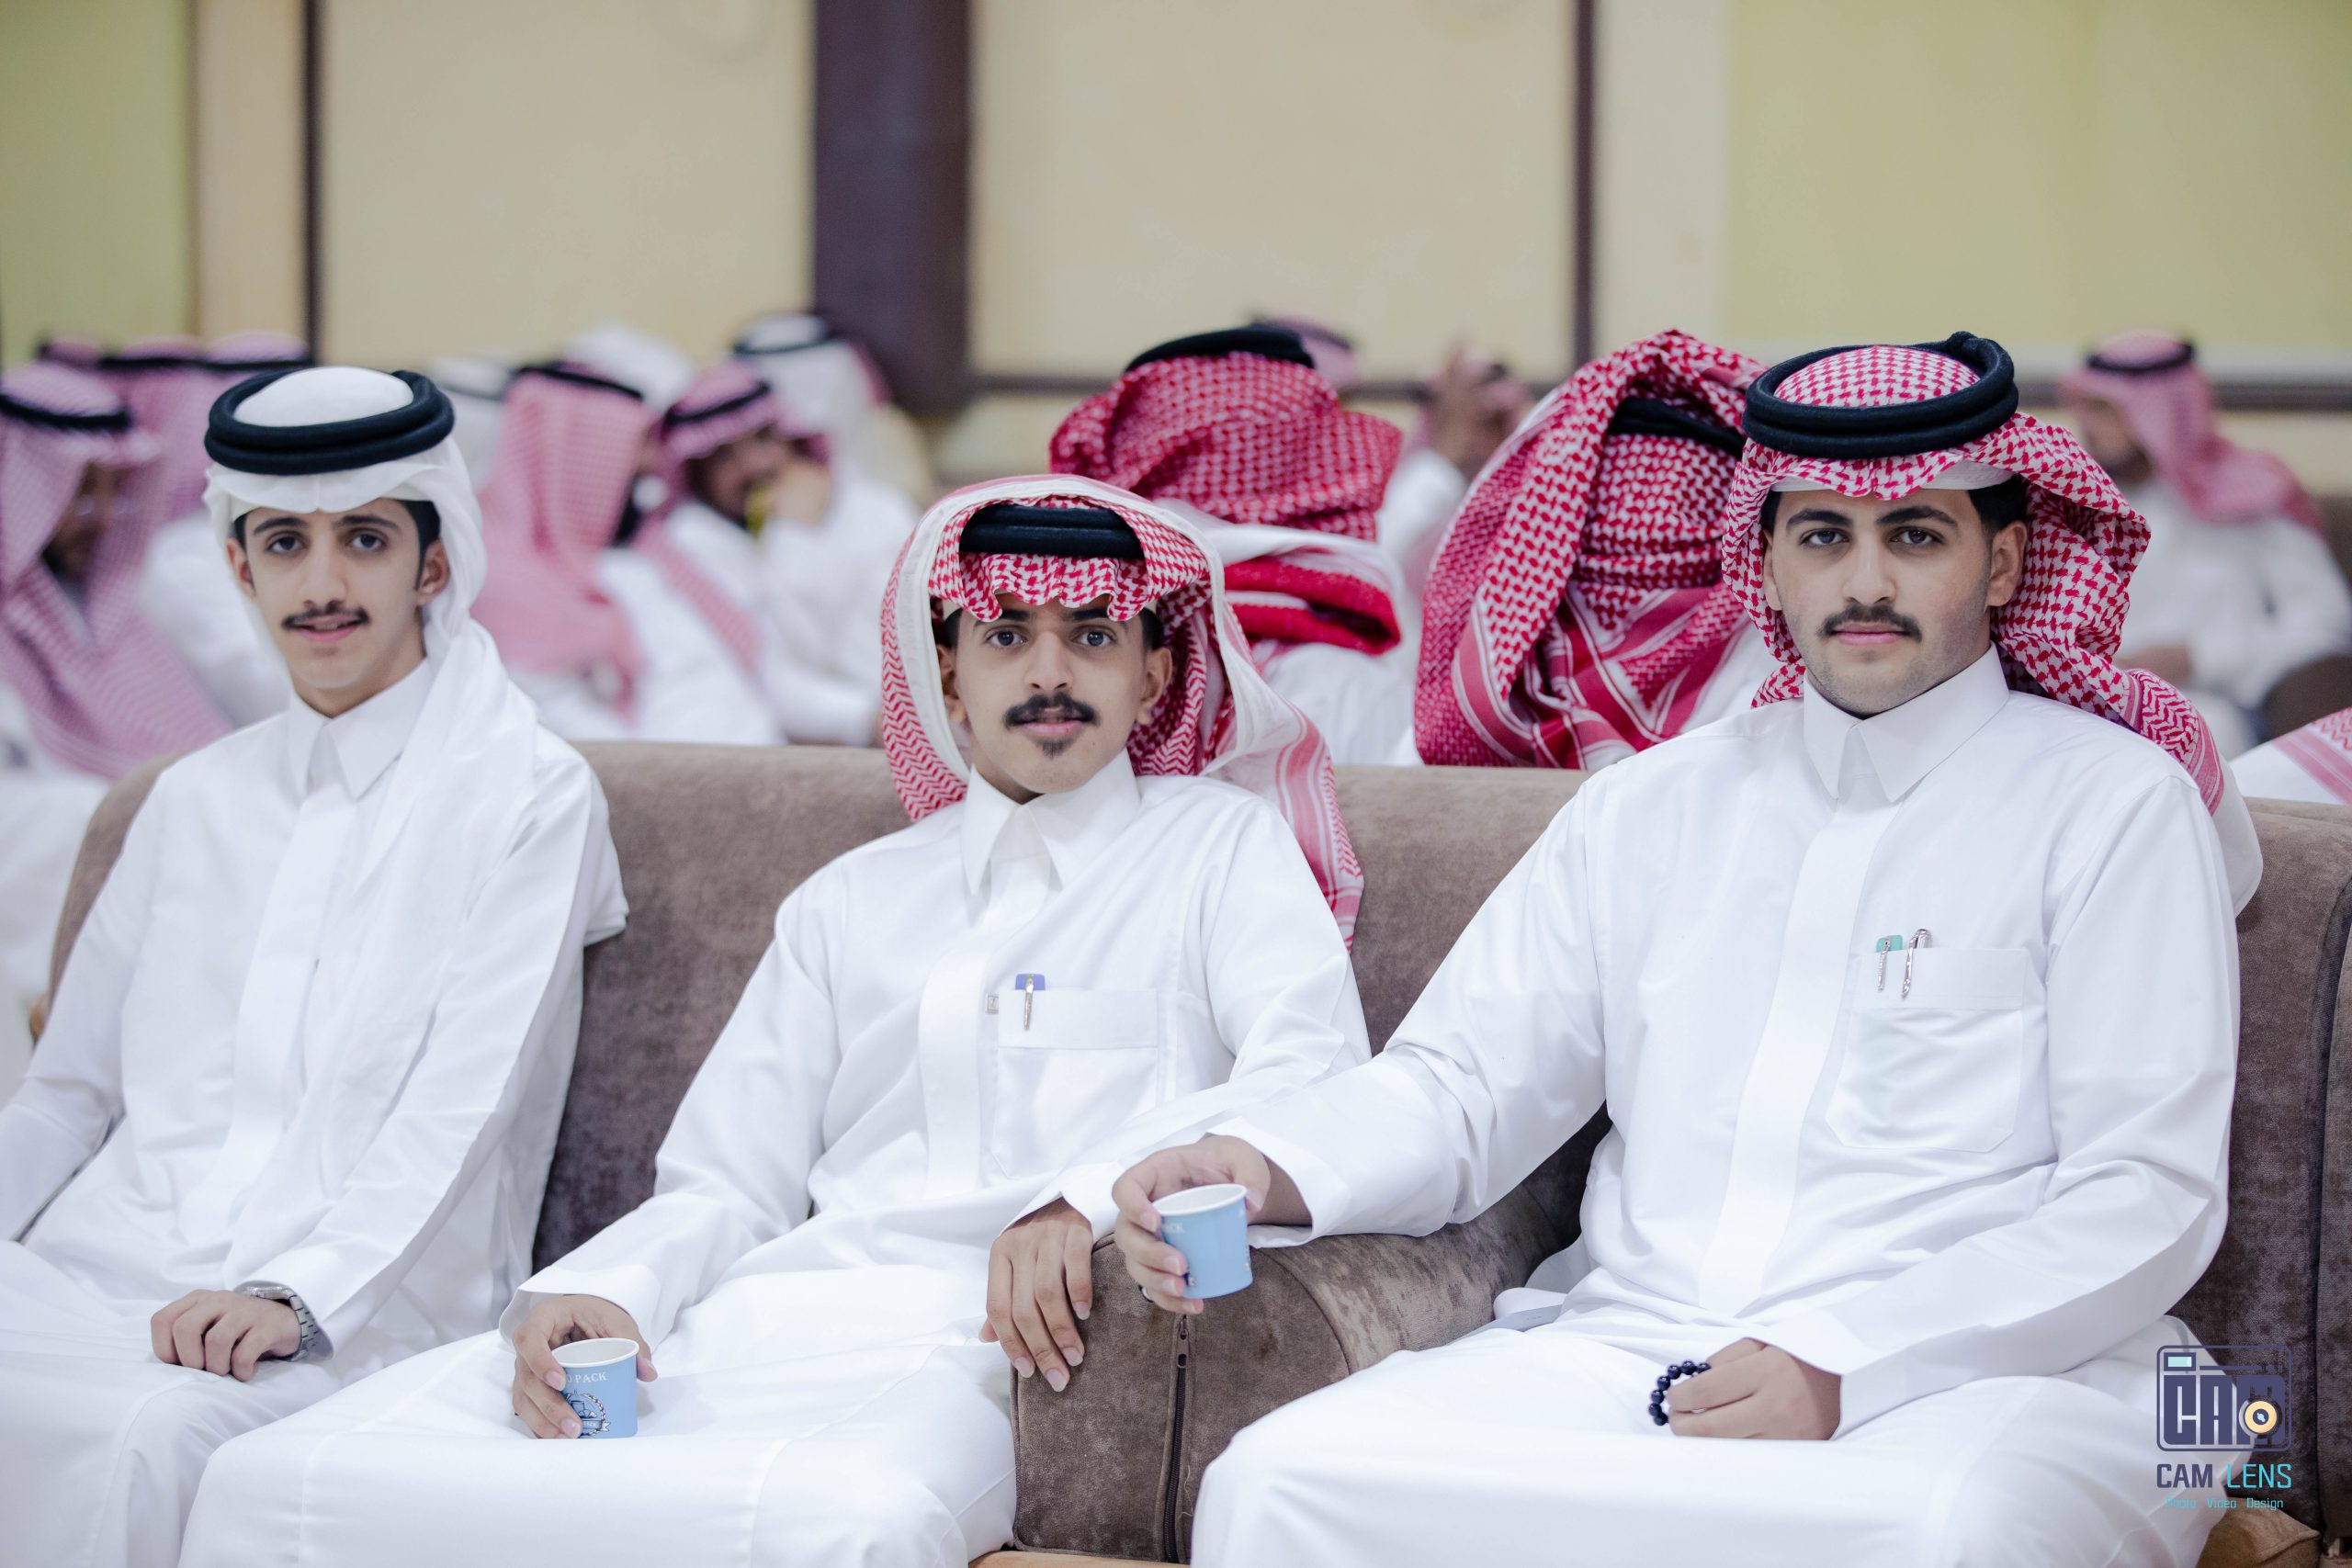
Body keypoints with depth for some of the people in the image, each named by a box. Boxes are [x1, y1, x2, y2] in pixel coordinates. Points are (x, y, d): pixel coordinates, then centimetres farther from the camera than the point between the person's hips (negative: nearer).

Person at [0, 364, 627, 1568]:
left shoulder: (528, 798, 4)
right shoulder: (196, 799, 22)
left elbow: (461, 1108, -8)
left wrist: (297, 1293, -23)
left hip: (347, 1317, -4)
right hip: (105, 1272, 5)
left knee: (154, 1433, -37)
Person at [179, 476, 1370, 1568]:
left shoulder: (1223, 846, 18)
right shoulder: (848, 905, 29)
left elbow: (1316, 1079, 0)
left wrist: (1090, 1195, -19)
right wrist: (598, 1294, -3)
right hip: (753, 1329, 4)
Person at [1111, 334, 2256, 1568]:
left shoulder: (2113, 804, 5)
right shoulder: (1652, 804, 19)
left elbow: (2148, 1198, -3)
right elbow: (1462, 1080, 16)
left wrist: (1843, 1366, -15)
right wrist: (1269, 1166, -7)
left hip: (1994, 1371, -4)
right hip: (1630, 1352, 4)